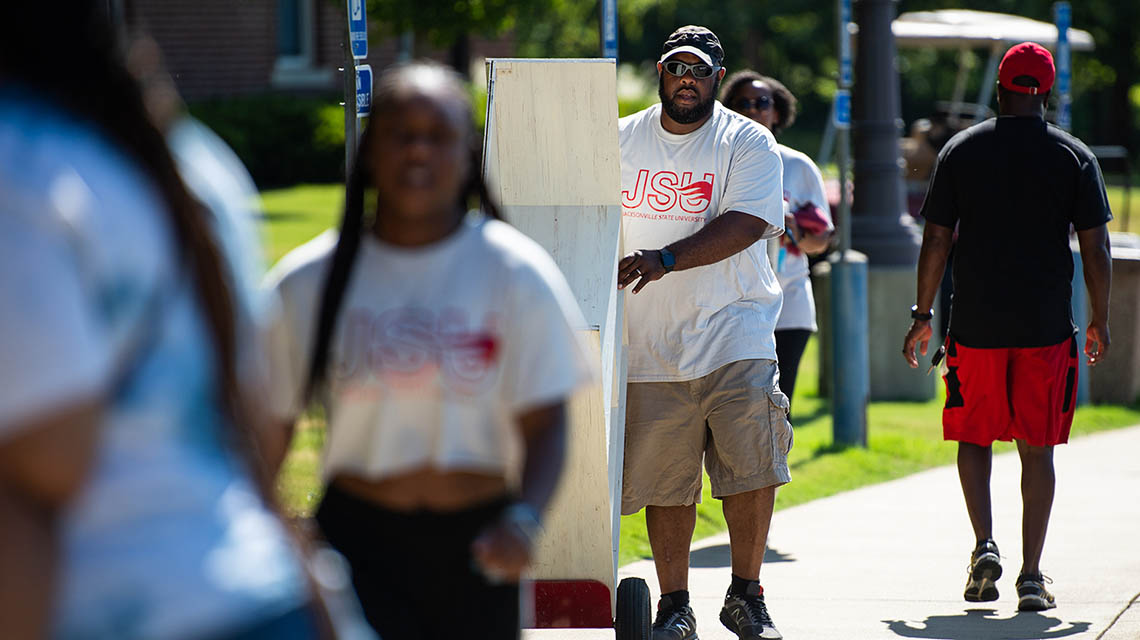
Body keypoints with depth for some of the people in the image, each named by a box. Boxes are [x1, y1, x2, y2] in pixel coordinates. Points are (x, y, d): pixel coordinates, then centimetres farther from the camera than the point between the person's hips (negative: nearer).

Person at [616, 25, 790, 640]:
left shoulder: (749, 144, 0)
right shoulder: (619, 141, 11)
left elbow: (745, 224, -14)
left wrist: (663, 260, -25)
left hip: (734, 336, -2)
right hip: (649, 343, 2)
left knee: (752, 468, -10)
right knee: (665, 481, 2)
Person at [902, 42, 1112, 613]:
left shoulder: (961, 150, 1)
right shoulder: (1074, 156, 0)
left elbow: (935, 241, 0)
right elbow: (1096, 249, -1)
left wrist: (922, 316, 8)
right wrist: (1099, 323, 10)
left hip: (976, 324, 0)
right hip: (1047, 328, 0)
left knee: (974, 438, 15)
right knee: (1037, 448, 6)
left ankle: (984, 545, -5)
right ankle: (1031, 577, 2)